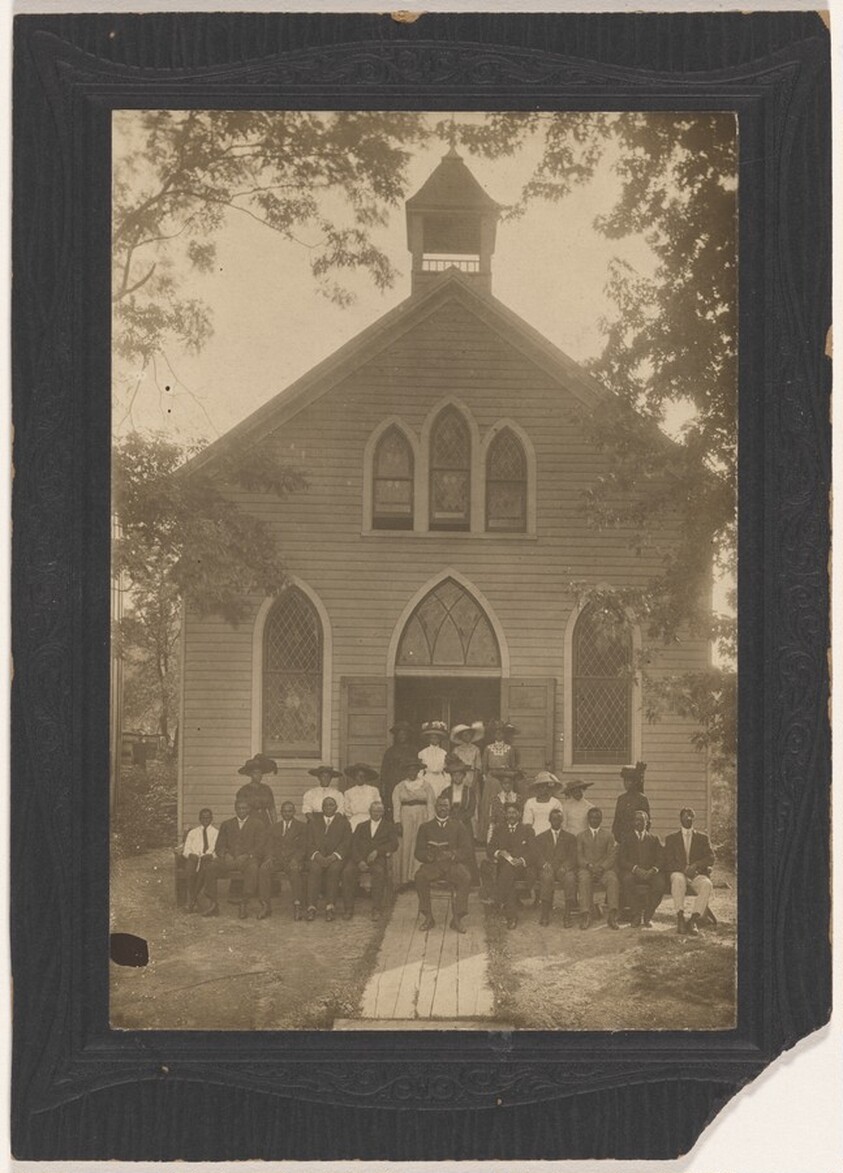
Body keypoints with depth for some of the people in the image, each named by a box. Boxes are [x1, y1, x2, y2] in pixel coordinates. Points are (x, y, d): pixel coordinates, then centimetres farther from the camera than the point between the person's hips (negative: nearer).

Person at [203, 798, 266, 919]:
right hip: (229, 858, 3)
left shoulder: (258, 824, 10)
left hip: (248, 858, -3)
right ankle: (213, 905, -21)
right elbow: (219, 846, 14)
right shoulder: (227, 824, 21)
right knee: (211, 867, -26)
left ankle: (244, 905, -35)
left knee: (252, 868, -39)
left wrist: (246, 856, -16)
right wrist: (225, 855, -8)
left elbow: (260, 846, 0)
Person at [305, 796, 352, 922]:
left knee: (334, 869, -33)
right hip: (318, 857, 1)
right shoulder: (313, 821, 19)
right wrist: (317, 855, -12)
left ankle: (330, 908, -36)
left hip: (336, 857, -1)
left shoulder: (343, 822, 15)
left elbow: (346, 843, 3)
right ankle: (311, 907, -36)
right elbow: (309, 843, 8)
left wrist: (333, 856, -14)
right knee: (315, 869, -31)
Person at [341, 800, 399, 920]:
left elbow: (394, 844, 3)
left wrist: (377, 851, -13)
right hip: (360, 857, 2)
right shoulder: (361, 826, 24)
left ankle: (376, 910, -35)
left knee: (379, 872, -36)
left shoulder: (389, 826, 20)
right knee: (347, 871, -29)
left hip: (378, 858, -2)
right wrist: (359, 861, -10)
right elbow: (354, 845, 9)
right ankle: (348, 909, -26)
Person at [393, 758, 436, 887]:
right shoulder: (400, 787, 8)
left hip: (422, 818, 0)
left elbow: (430, 804, 6)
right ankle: (404, 878, 0)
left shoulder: (425, 785, 9)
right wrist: (398, 822, -4)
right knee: (405, 847, -3)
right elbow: (396, 806, 5)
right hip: (406, 817, 0)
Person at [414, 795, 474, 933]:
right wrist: (429, 856, -16)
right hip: (433, 864, 0)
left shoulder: (458, 826, 15)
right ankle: (428, 917, -21)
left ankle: (457, 919, -24)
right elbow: (419, 852, 8)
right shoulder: (425, 827, 16)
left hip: (454, 863, 0)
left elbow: (468, 850, 4)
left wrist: (453, 855, -15)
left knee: (465, 878, -33)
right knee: (420, 876, -32)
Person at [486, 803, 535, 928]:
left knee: (508, 870, -34)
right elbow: (489, 849, 9)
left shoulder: (527, 830, 14)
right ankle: (511, 915, -32)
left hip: (522, 866, -2)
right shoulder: (498, 830, 19)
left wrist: (522, 860, -18)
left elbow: (532, 852, 2)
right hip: (503, 865, 2)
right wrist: (499, 852, -14)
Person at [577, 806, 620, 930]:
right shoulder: (581, 835, 16)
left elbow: (612, 855, 5)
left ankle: (613, 915, -38)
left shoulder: (608, 835, 16)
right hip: (586, 868, 0)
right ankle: (585, 915, -42)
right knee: (584, 880, -35)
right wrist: (589, 866, -14)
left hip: (604, 868, 0)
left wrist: (602, 868, -13)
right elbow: (579, 856, 6)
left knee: (613, 879, -33)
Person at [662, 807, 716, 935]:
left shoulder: (702, 838, 20)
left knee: (706, 884, -35)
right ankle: (680, 918, -39)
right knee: (678, 879, -38)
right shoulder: (671, 838, 19)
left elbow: (711, 858, 6)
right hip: (679, 873, -1)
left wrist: (696, 865, -14)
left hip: (698, 874, 1)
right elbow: (668, 861, 5)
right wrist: (683, 869, -14)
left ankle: (694, 920, -37)